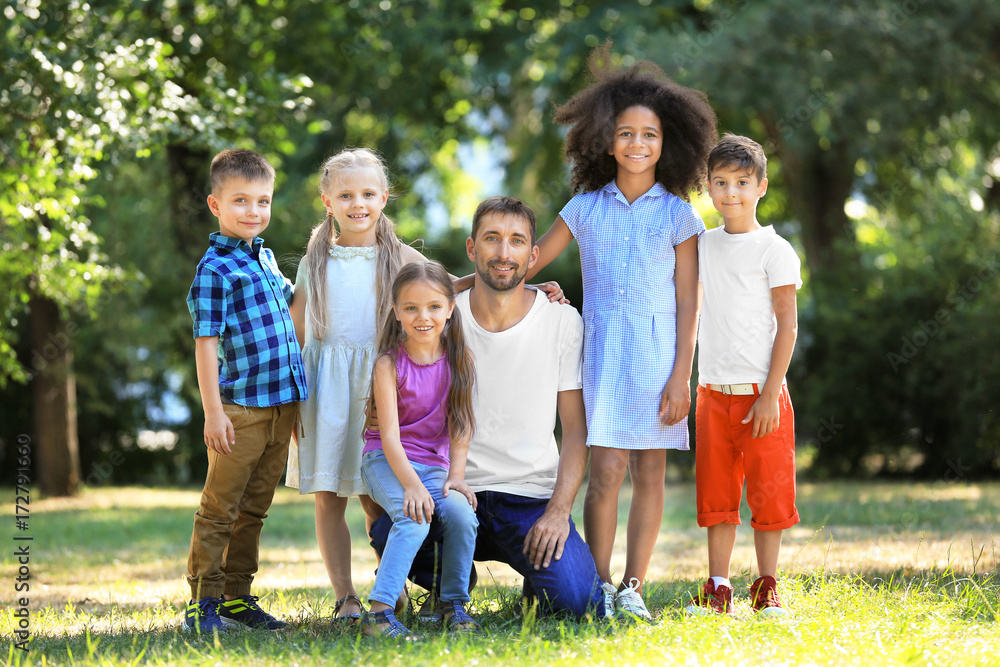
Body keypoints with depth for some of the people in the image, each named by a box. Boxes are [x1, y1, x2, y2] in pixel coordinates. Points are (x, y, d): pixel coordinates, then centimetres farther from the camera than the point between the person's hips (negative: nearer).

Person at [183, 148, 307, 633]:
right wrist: (213, 412, -18)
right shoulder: (215, 269, -10)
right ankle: (203, 602, 3)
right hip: (241, 407, -7)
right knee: (220, 510, -2)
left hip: (281, 405, 7)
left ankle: (237, 596, 20)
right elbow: (206, 343, -14)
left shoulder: (265, 257, 13)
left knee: (254, 509, 13)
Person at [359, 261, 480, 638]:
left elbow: (461, 423, 2)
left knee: (462, 513, -24)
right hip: (386, 462, -3)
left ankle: (455, 603, -6)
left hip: (434, 464, 4)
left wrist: (456, 475, -11)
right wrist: (412, 484, -28)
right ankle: (379, 611, -34)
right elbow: (389, 435, -16)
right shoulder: (389, 364, -11)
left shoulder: (459, 360, 1)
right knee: (414, 518, -31)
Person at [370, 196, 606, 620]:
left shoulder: (563, 322, 0)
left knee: (577, 601, -25)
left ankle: (539, 579, 14)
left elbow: (576, 430, 2)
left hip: (533, 496, 0)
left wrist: (559, 510, -12)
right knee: (388, 533, -31)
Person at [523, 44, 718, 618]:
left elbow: (688, 302, 2)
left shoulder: (677, 215, 4)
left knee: (650, 473, 1)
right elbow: (528, 263, 16)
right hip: (603, 352, 0)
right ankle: (598, 587, 3)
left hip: (658, 354, 0)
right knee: (606, 471, -7)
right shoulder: (586, 208, 8)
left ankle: (633, 587, 9)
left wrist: (681, 375, -5)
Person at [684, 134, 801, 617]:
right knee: (716, 491, 4)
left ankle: (767, 589, 11)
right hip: (713, 393, 4)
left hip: (761, 392, -4)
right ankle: (718, 590, 10)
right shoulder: (703, 245, 10)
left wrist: (770, 394, -12)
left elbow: (787, 325, -6)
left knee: (768, 492, 0)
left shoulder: (774, 250, -3)